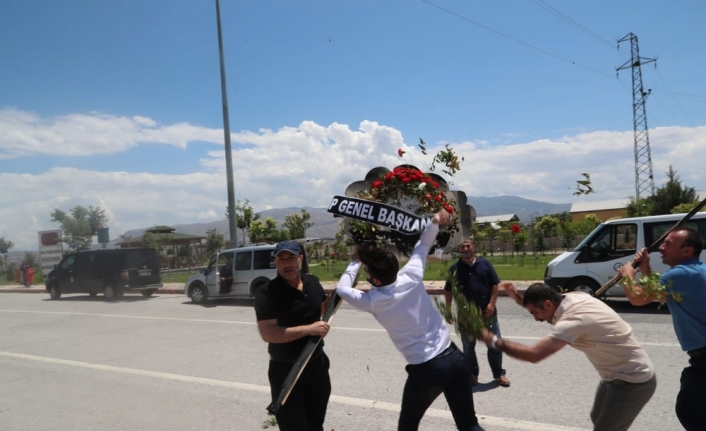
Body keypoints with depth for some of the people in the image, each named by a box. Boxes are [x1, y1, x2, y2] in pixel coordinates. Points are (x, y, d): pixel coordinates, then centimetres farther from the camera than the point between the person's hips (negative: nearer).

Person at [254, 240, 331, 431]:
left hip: (317, 364, 6)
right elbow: (268, 334, -28)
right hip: (285, 370, -5)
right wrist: (308, 329, -29)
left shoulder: (313, 282, 0)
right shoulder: (266, 293, -18)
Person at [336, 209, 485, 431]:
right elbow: (421, 247, 13)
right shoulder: (412, 276, -6)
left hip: (425, 370, -4)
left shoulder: (373, 301, -12)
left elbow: (342, 288, 7)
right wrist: (435, 223, 7)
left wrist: (355, 264, 16)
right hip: (455, 358, 4)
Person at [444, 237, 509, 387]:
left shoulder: (485, 264, -1)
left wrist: (491, 304, -9)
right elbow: (448, 291, 1)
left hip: (487, 312, 1)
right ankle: (472, 374, 27)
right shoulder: (455, 268, -3)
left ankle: (499, 374, 25)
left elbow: (495, 285, 1)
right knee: (468, 346, 11)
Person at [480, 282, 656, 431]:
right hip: (617, 375, 10)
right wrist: (518, 297, -2)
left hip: (634, 381, -10)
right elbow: (541, 307, 14)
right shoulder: (574, 297, -7)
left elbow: (533, 354, -36)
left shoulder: (573, 320, -33)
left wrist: (494, 340, -27)